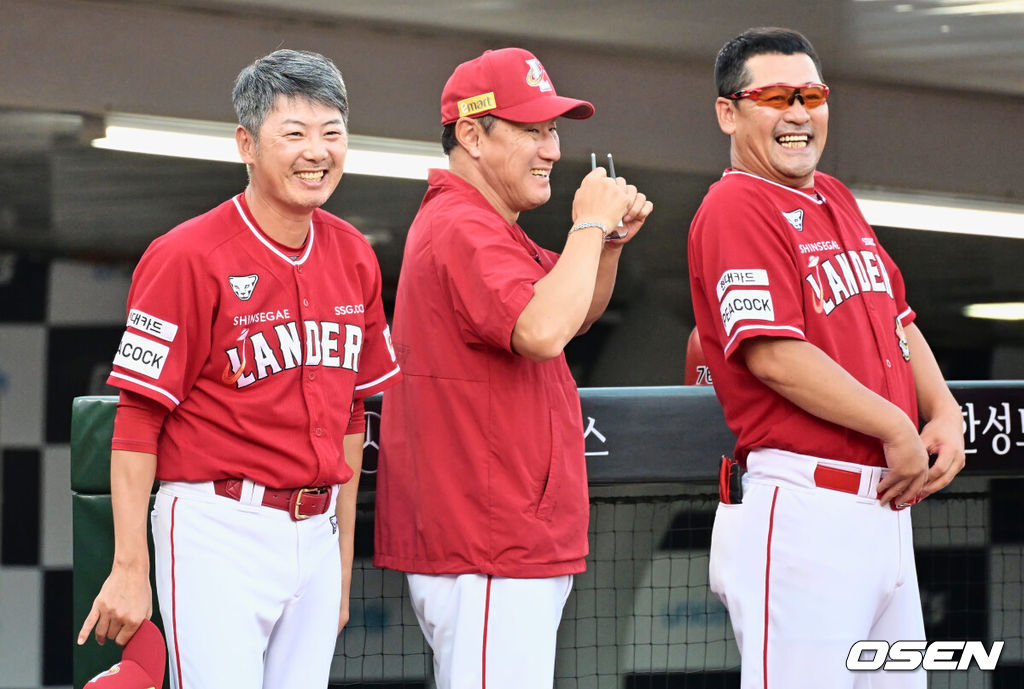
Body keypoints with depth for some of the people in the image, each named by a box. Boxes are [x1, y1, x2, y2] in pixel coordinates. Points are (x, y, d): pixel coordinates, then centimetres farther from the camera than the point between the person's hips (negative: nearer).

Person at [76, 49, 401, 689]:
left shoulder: (354, 256, 9)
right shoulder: (188, 257, -10)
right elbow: (138, 420, -11)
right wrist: (130, 568, -14)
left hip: (315, 533, 6)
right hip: (218, 532, -6)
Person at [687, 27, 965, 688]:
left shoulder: (835, 199, 18)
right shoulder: (735, 208, -10)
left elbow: (898, 320, 24)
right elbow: (774, 356, -19)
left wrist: (944, 414, 5)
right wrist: (897, 430, -13)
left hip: (886, 503, 9)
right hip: (802, 505, -9)